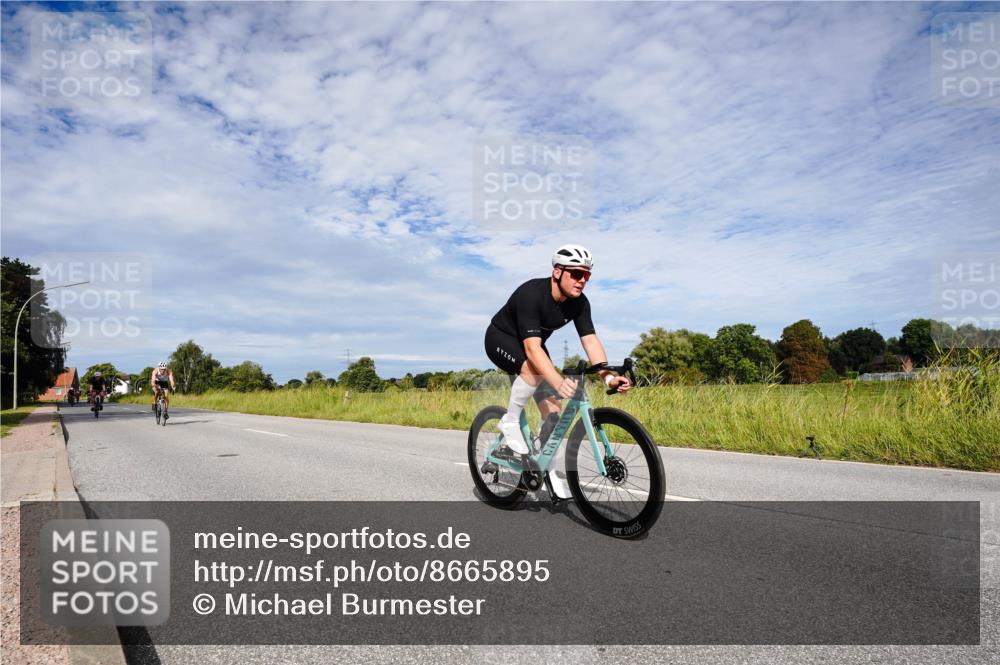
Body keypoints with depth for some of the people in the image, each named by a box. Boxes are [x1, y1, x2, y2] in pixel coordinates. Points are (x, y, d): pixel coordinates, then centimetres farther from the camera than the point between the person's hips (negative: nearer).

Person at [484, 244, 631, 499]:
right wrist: (559, 383, -56)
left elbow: (590, 340, -20)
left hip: (532, 345, 6)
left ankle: (554, 474, 7)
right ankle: (510, 421, -14)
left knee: (551, 406, -4)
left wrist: (608, 376, -36)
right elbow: (532, 348, -43)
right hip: (501, 339, -6)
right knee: (535, 370, -37)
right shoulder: (531, 294, -35)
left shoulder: (579, 303, -15)